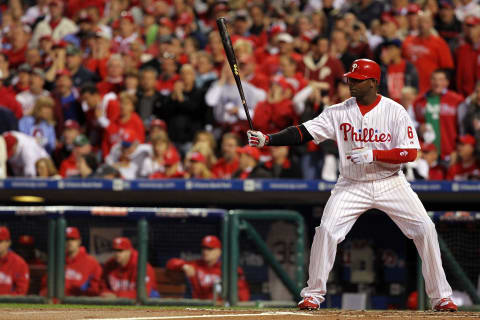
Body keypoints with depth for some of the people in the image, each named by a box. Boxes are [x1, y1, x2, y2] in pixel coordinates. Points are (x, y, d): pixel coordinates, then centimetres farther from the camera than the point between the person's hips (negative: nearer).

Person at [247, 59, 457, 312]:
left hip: (390, 184, -1)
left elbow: (411, 153, -15)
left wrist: (373, 154, -27)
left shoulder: (395, 112, -9)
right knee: (326, 231, -15)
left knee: (425, 229, -9)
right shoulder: (339, 112, -5)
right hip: (352, 185, 1)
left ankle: (441, 296, 3)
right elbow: (302, 133, -11)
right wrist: (267, 139, -24)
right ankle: (313, 294, 0)